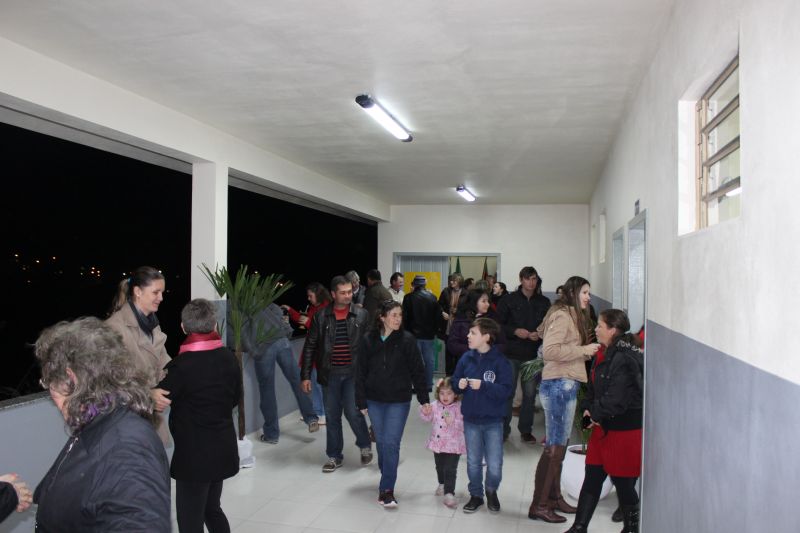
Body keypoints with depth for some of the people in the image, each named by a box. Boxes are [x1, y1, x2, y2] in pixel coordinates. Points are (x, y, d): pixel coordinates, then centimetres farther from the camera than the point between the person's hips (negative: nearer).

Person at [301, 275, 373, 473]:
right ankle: (334, 456, 26)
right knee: (332, 416, 10)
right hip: (329, 373, 2)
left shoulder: (361, 315, -1)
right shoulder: (321, 317, 0)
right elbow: (310, 347, 3)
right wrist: (306, 375, 1)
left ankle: (365, 446, 21)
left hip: (353, 373, -2)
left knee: (352, 412, -7)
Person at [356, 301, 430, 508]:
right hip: (375, 401, 3)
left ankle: (387, 489, 1)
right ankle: (386, 479, 32)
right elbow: (361, 372, 2)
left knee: (391, 444, -7)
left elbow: (418, 371, -5)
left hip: (399, 401, -2)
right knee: (381, 442, 13)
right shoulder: (369, 340, -4)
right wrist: (362, 402, 1)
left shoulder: (407, 340, -8)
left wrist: (424, 399, -6)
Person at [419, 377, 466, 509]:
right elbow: (427, 418, 3)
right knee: (439, 467, 24)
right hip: (437, 443, 5)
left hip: (453, 445, -5)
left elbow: (463, 424, -16)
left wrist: (453, 422, -31)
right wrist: (425, 412, -17)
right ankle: (442, 484, 46)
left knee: (450, 470, -8)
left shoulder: (459, 407, -12)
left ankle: (449, 493, -4)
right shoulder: (435, 405, 1)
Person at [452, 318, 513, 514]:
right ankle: (476, 495, 34)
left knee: (494, 465, 3)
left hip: (493, 421, -3)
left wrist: (483, 386, -26)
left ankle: (491, 492, 31)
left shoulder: (500, 361, -12)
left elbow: (506, 391, -17)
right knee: (473, 462, 14)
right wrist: (459, 384, -15)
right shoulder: (466, 358, -1)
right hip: (470, 420, 3)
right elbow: (455, 382, 7)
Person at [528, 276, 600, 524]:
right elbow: (550, 351, -23)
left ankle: (554, 497, 28)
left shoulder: (572, 315, 17)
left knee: (558, 445, 17)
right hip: (559, 385, -10)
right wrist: (583, 350, -17)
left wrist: (586, 350, 6)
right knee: (554, 446, -5)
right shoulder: (562, 315, -13)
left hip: (566, 385, 10)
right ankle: (538, 505, 3)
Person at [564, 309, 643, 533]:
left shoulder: (624, 358, -22)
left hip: (624, 430, -9)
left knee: (622, 481, 7)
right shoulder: (606, 354, 9)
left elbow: (616, 398, -25)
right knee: (592, 478, 13)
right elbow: (594, 387, 15)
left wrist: (597, 414, -10)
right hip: (604, 427, 9)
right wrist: (588, 409, 0)